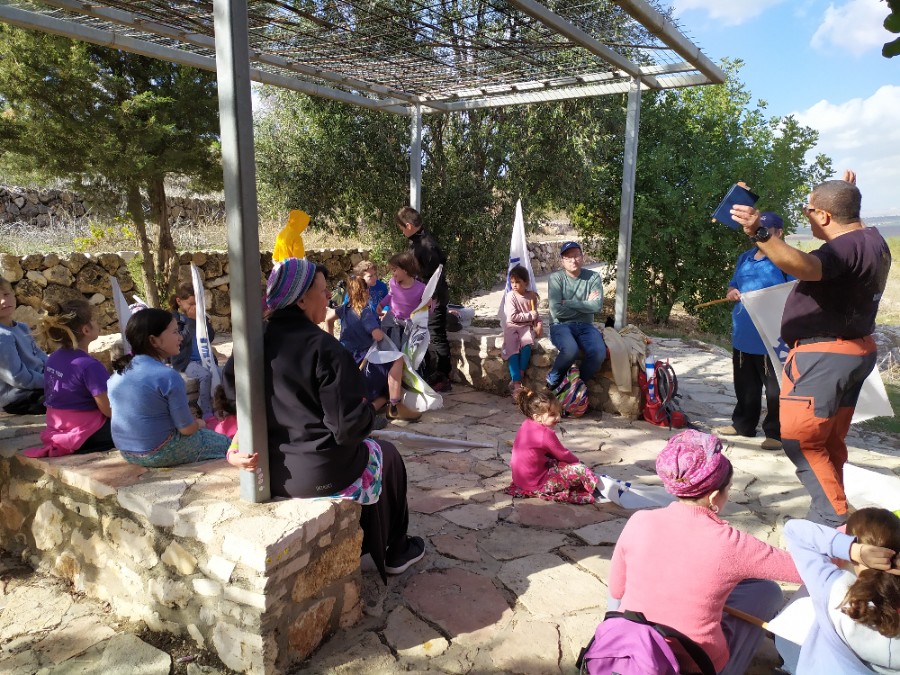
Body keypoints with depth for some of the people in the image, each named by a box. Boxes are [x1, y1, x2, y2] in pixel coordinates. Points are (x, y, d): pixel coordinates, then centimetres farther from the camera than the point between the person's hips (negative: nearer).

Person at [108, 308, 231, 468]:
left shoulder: (118, 372, -1)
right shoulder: (168, 377, -24)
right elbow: (187, 428, -18)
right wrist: (199, 424, 5)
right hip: (160, 453, -8)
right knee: (225, 443, 10)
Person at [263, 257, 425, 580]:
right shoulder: (325, 348, -22)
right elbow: (348, 427, -23)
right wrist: (366, 410, -1)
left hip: (269, 470, 7)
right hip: (319, 474, -7)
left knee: (367, 449, 33)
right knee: (386, 456, 22)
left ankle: (361, 542, 44)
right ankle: (394, 552, 36)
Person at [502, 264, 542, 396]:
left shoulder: (532, 295, 3)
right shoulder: (510, 296, -8)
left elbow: (535, 313, 15)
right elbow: (512, 317, -16)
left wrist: (538, 322, -5)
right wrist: (530, 316, -13)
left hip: (526, 326, 2)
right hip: (512, 327, -2)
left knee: (527, 343, -29)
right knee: (512, 349, -21)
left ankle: (520, 374, -17)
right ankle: (516, 382, -20)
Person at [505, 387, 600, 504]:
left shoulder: (526, 425, 4)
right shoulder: (545, 434, -22)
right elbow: (563, 455, -9)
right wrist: (577, 461, 11)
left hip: (520, 479, 9)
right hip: (535, 484, -9)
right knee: (580, 470, -11)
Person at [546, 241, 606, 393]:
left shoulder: (593, 277, 3)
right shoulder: (556, 278, -3)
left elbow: (596, 306, -11)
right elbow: (556, 311, -14)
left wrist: (567, 303, -11)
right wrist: (585, 305, -7)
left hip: (585, 326, 3)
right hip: (561, 325, -3)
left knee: (599, 353, -27)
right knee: (571, 349, -35)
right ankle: (553, 380, -4)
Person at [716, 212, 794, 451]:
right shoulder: (745, 258, 15)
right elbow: (733, 286, 23)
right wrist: (733, 293, 1)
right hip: (743, 334, 7)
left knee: (775, 388, 0)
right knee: (744, 385, 17)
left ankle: (776, 433, 10)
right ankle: (743, 424, 30)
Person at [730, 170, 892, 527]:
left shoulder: (846, 248, -22)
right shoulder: (872, 240, 10)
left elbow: (804, 266, -44)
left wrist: (759, 233, -55)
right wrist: (848, 196, 44)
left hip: (824, 355, -11)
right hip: (853, 350, 11)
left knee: (800, 439, -5)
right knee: (829, 441, 16)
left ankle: (834, 520, 0)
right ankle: (828, 516, 26)